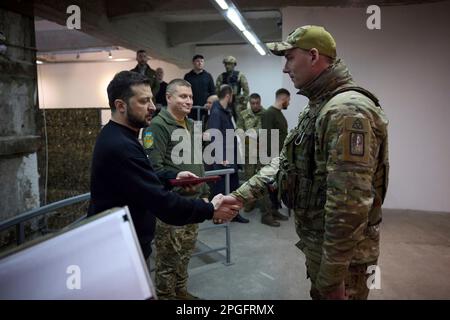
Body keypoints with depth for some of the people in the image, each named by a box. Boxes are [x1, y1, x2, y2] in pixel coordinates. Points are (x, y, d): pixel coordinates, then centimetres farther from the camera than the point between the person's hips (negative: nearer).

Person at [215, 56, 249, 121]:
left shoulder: (240, 75, 1)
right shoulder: (221, 77, 7)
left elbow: (246, 90, -3)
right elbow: (217, 91, 4)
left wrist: (244, 103, -8)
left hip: (237, 103, -2)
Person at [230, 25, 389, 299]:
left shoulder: (348, 110, -25)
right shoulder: (317, 108, 10)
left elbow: (351, 201, -29)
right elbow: (285, 161, 12)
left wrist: (334, 275, -25)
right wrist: (240, 195, 5)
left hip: (340, 251, -9)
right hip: (317, 240, 9)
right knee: (319, 295, 25)